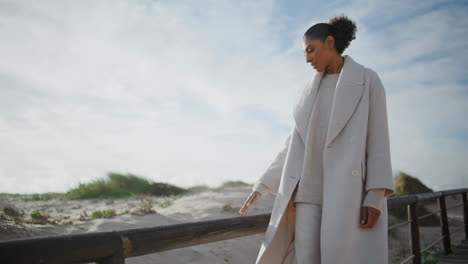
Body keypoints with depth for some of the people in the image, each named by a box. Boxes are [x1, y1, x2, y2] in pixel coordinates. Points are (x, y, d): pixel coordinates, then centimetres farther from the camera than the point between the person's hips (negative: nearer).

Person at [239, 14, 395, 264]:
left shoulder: (368, 80, 5)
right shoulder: (311, 91, 19)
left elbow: (378, 137, -4)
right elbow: (294, 143, 18)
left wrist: (376, 196, -15)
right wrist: (262, 185, 14)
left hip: (349, 187, -4)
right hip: (310, 189, 5)